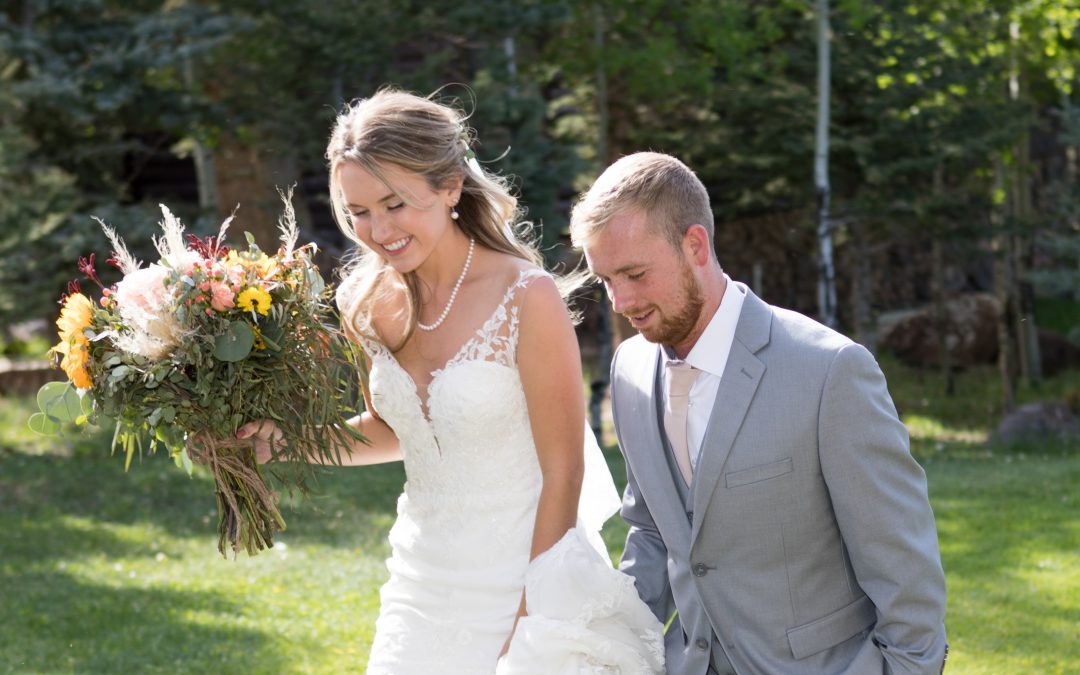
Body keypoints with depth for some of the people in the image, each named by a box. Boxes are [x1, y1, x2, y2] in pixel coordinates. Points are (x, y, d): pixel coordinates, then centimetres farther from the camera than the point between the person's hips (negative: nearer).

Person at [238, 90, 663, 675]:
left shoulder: (526, 298, -17)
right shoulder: (371, 302, 0)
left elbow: (563, 474, -14)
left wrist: (529, 628, -14)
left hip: (524, 582, -5)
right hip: (422, 590, 5)